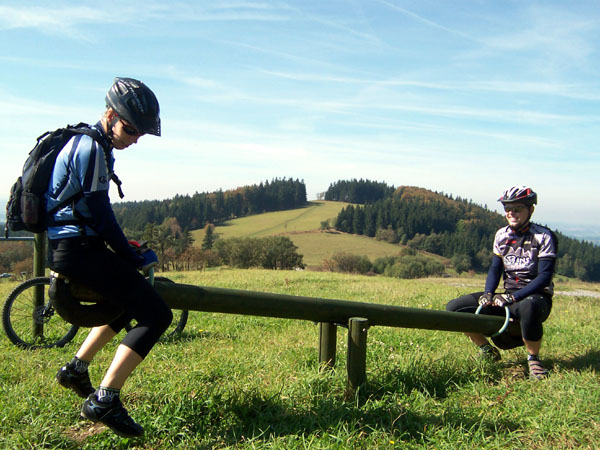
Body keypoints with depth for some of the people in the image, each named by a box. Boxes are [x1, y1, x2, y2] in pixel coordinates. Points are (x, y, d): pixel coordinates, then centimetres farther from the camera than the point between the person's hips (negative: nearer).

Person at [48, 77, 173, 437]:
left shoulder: (88, 143, 17)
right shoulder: (91, 148, -16)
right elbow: (100, 214, -18)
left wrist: (126, 251, 23)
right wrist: (133, 258, -8)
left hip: (66, 244, 11)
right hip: (78, 249, -11)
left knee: (131, 299, 28)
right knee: (156, 314, -14)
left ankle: (77, 368, 30)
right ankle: (104, 401, -14)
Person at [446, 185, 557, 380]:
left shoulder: (543, 237, -9)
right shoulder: (502, 235, 7)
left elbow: (545, 276, -16)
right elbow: (495, 268, 9)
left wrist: (513, 297, -26)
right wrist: (488, 293, -11)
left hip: (535, 296, -5)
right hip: (508, 296, 5)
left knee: (528, 307, -44)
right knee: (454, 307, -10)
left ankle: (533, 358, -17)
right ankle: (488, 352, 8)